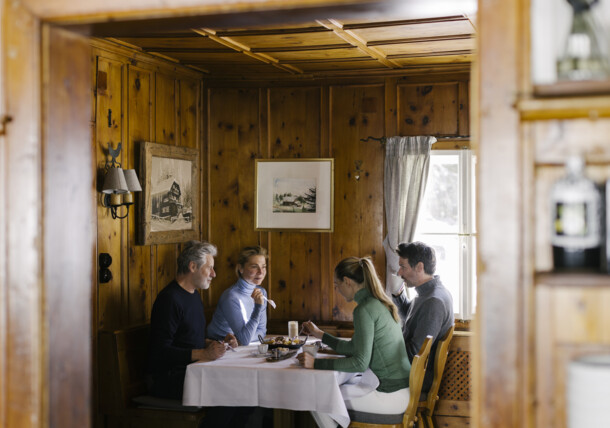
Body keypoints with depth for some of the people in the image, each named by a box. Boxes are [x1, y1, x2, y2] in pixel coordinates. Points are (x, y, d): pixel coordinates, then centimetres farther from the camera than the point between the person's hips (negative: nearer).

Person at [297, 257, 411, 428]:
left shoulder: (364, 309, -17)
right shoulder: (380, 303, 11)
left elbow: (360, 362, -22)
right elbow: (354, 348, 18)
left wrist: (316, 363, -18)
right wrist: (320, 334, 26)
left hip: (391, 394, -9)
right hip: (402, 387, 9)